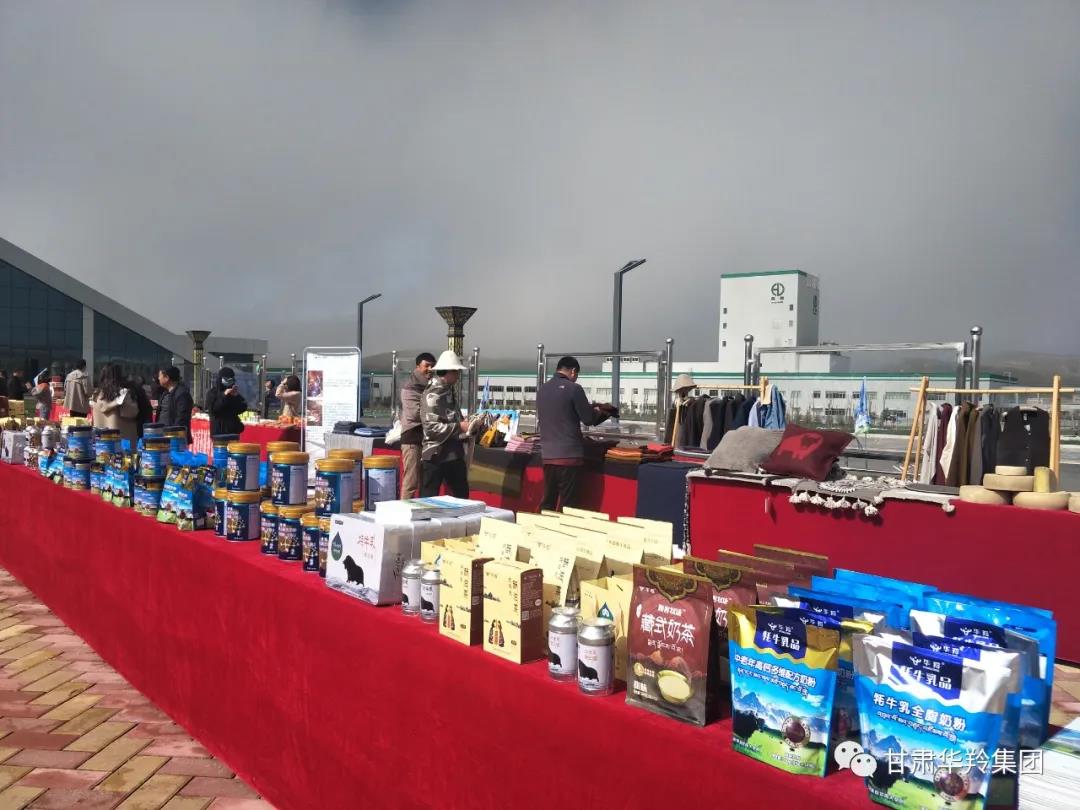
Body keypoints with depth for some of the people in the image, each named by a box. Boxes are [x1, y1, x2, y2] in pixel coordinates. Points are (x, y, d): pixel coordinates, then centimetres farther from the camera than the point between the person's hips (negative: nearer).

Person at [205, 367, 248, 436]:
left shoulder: (234, 391, 12)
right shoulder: (212, 393, 1)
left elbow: (243, 408, 6)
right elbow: (212, 409, -13)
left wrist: (237, 396, -9)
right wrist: (224, 396, -17)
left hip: (233, 428, 4)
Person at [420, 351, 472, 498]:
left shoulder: (450, 391, 12)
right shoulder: (432, 395, -15)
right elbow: (431, 427, -23)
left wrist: (466, 424, 5)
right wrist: (459, 427, -21)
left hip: (454, 453, 9)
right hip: (436, 455, -9)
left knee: (462, 494, 17)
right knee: (429, 497, 1)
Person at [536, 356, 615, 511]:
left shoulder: (542, 390, 10)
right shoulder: (573, 388, -9)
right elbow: (588, 419, -6)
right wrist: (597, 411, 16)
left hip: (547, 454, 6)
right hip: (569, 454, -6)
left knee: (547, 503, 11)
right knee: (567, 505, -1)